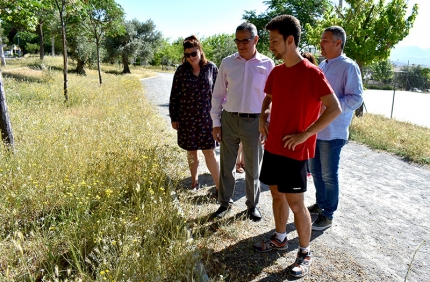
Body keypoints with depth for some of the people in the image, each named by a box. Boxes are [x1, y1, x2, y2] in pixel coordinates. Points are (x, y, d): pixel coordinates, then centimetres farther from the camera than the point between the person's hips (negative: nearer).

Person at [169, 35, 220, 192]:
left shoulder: (211, 68, -1)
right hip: (187, 118, 1)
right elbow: (174, 95, 3)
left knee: (209, 152, -1)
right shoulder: (182, 70, -1)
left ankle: (219, 185, 9)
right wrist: (174, 118, 1)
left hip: (206, 117, -1)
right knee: (191, 151, 12)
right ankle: (194, 180, 31)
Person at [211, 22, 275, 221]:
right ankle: (224, 202, 32)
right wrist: (216, 122, 3)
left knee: (253, 168, 12)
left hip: (253, 122, -1)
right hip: (229, 119, 2)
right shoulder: (227, 62, 2)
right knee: (226, 166, 13)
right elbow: (218, 94, 6)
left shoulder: (267, 64, -3)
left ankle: (252, 205, 32)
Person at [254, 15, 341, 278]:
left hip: (295, 151, -7)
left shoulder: (312, 73, -15)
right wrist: (263, 117, 5)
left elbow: (335, 109, -18)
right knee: (277, 195, 17)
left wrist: (304, 134, -19)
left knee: (295, 202, 1)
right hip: (273, 147, 7)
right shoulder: (275, 72, 7)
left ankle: (305, 253, 21)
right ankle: (280, 238, 36)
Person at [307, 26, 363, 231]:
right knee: (316, 171, 18)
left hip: (332, 132, -8)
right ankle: (320, 204, 36)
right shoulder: (322, 65, 13)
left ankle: (328, 215, 19)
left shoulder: (348, 67, -11)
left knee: (329, 175, 3)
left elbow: (356, 99, -18)